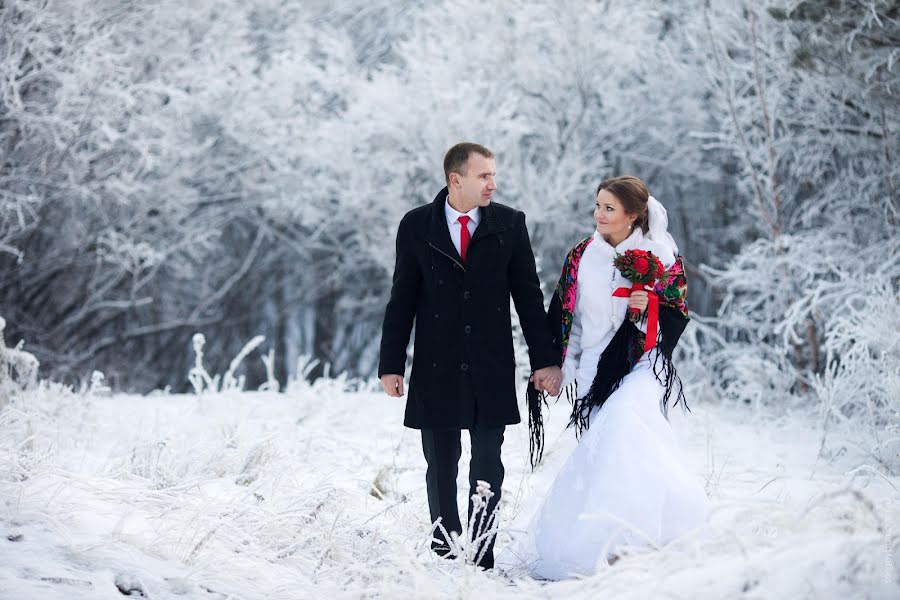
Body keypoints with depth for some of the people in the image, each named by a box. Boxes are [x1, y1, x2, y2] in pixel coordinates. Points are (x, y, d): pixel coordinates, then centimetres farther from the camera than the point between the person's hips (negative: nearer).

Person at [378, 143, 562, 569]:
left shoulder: (510, 224, 2)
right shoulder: (417, 226, 1)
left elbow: (528, 295, 4)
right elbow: (402, 299, 3)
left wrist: (544, 358, 0)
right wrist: (391, 363, -1)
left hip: (491, 369, 0)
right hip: (436, 369, 0)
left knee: (487, 466, 3)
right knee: (440, 467, 7)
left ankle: (481, 558, 9)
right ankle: (444, 553, 16)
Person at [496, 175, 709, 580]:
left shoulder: (661, 257, -2)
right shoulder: (582, 256, 7)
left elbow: (678, 315, 1)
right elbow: (564, 316, 13)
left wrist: (648, 308, -18)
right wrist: (559, 369, 10)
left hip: (640, 364, -4)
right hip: (595, 365, 4)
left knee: (624, 416, -27)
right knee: (607, 444, -3)